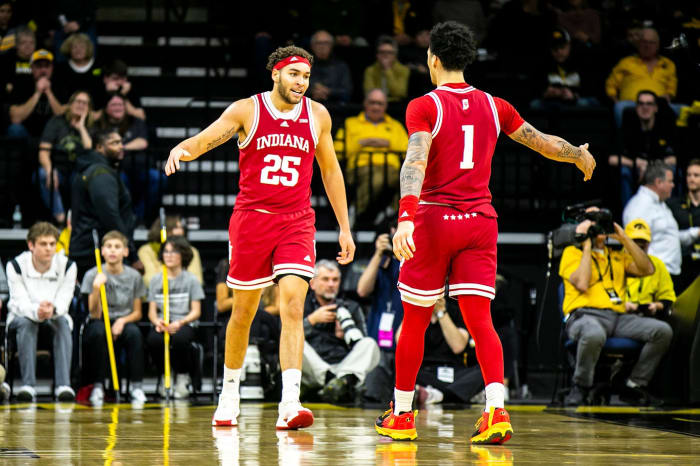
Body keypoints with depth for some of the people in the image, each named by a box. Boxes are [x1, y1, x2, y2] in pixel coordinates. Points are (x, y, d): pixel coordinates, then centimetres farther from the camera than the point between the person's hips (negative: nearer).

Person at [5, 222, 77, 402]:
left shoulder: (67, 266, -11)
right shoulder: (16, 265, -15)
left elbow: (63, 301, -17)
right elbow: (20, 302, -21)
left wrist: (52, 310, -43)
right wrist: (36, 311, -45)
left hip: (56, 315, 1)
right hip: (22, 315, -1)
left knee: (62, 322, -34)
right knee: (26, 323, -36)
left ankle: (64, 385, -46)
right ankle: (28, 385, -45)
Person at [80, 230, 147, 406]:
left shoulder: (134, 276, 3)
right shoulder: (92, 275, -3)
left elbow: (137, 313, 9)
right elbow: (95, 314, -9)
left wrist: (123, 321, -13)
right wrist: (96, 288, -26)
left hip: (124, 322, 1)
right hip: (100, 323, -1)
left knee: (134, 332, -34)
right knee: (98, 330, -37)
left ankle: (136, 385, -24)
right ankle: (98, 385, -26)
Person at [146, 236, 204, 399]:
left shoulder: (191, 280, 7)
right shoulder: (155, 280, 14)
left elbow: (196, 311, 2)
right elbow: (152, 311, 11)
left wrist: (179, 323, -16)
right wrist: (157, 322, -13)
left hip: (184, 323, -2)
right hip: (162, 324, 2)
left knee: (180, 338, -38)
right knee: (153, 339, -33)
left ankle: (183, 376, -12)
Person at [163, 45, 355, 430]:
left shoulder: (317, 115, 5)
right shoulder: (247, 110, -4)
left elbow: (330, 170, 15)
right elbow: (203, 140, -12)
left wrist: (344, 227, 15)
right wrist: (181, 150, -37)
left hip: (297, 222, 1)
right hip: (251, 219, -1)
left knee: (293, 307, -16)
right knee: (243, 312, 9)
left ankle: (289, 406, -23)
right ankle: (229, 395, 29)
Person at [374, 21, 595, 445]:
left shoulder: (424, 106, -5)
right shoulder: (494, 107, 9)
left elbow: (415, 162, -20)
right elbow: (542, 142, 20)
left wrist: (406, 216, -31)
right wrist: (580, 156, 39)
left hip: (435, 219, -3)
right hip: (481, 220, 3)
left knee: (415, 321, 9)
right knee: (480, 320, -1)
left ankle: (402, 417, 18)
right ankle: (497, 410, -20)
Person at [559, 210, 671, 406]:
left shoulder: (617, 256, 28)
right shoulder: (572, 252, 11)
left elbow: (647, 269, 11)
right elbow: (582, 284, -7)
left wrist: (624, 238, 12)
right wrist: (587, 247, 0)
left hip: (618, 317, 6)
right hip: (585, 315, -5)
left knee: (663, 330, -17)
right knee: (594, 335, -43)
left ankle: (635, 385, -6)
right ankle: (580, 387, -16)